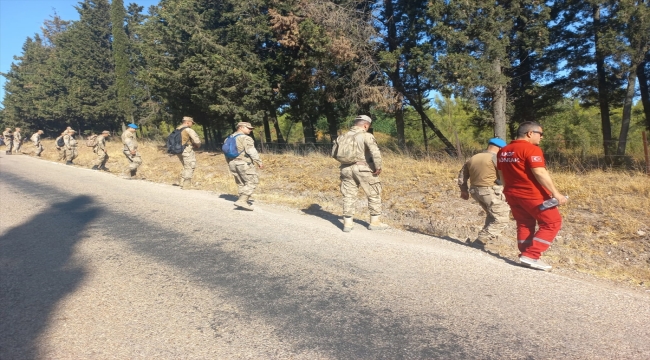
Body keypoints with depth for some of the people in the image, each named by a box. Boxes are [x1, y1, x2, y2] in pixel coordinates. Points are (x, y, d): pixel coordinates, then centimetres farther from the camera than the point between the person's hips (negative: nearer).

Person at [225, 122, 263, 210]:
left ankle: (244, 202, 15)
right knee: (252, 182, -5)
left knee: (241, 184, 15)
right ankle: (242, 201, -16)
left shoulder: (229, 138, 14)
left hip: (232, 163, 9)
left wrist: (230, 163, 26)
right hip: (244, 163, -9)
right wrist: (259, 162, -14)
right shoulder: (245, 138, -12)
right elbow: (252, 152, -18)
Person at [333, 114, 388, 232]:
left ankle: (347, 223, 12)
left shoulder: (342, 136, 8)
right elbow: (375, 152, -22)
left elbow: (334, 154, 14)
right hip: (363, 169, -5)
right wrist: (378, 167, -12)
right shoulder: (366, 136, -9)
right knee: (374, 195, 10)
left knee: (349, 196, 11)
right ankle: (375, 222, 15)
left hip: (346, 169, 5)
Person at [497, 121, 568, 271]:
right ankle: (531, 256, -3)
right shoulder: (532, 149, -15)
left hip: (512, 195, 8)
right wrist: (555, 193, -19)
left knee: (524, 225, 17)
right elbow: (539, 173, -22)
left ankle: (526, 255, 17)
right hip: (533, 195, -8)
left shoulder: (503, 151, 10)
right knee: (552, 222, 4)